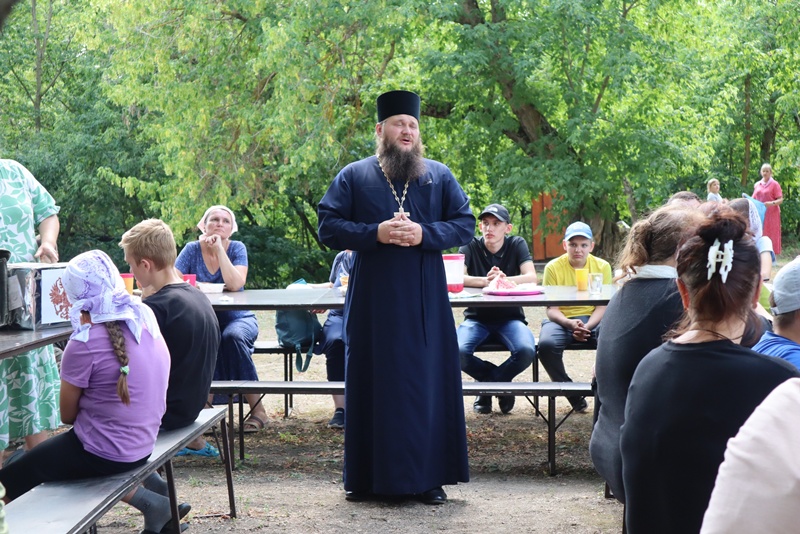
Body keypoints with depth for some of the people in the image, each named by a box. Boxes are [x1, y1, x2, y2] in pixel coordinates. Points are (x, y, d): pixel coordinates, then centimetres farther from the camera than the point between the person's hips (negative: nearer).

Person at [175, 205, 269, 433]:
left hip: (237, 318, -1)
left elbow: (235, 284, -21)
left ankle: (257, 409, -26)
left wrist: (219, 249, -20)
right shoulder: (192, 249, -1)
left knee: (232, 336, -35)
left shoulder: (237, 248, -4)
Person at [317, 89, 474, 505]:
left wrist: (424, 234, -14)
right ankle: (368, 475, 12)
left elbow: (465, 224, 4)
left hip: (425, 303, 1)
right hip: (372, 302, -1)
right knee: (372, 384, 2)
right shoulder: (353, 177, 6)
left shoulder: (440, 176, 9)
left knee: (427, 383, 1)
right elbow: (328, 227, -2)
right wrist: (376, 234, -16)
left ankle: (428, 476, 9)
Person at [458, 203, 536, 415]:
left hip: (510, 318, 0)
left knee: (527, 351, -31)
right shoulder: (470, 246, -2)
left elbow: (531, 278, -13)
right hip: (477, 317, 0)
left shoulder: (517, 244, 1)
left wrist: (504, 280, -33)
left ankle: (487, 382, 1)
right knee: (457, 352, -31)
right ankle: (501, 380, 1)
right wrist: (486, 281, -35)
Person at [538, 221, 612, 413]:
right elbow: (551, 309, -5)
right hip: (562, 320, 0)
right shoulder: (553, 267, -3)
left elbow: (603, 305, -3)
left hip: (593, 320, 1)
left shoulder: (602, 266, 2)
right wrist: (569, 324, -25)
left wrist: (587, 326, -22)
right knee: (546, 344, -34)